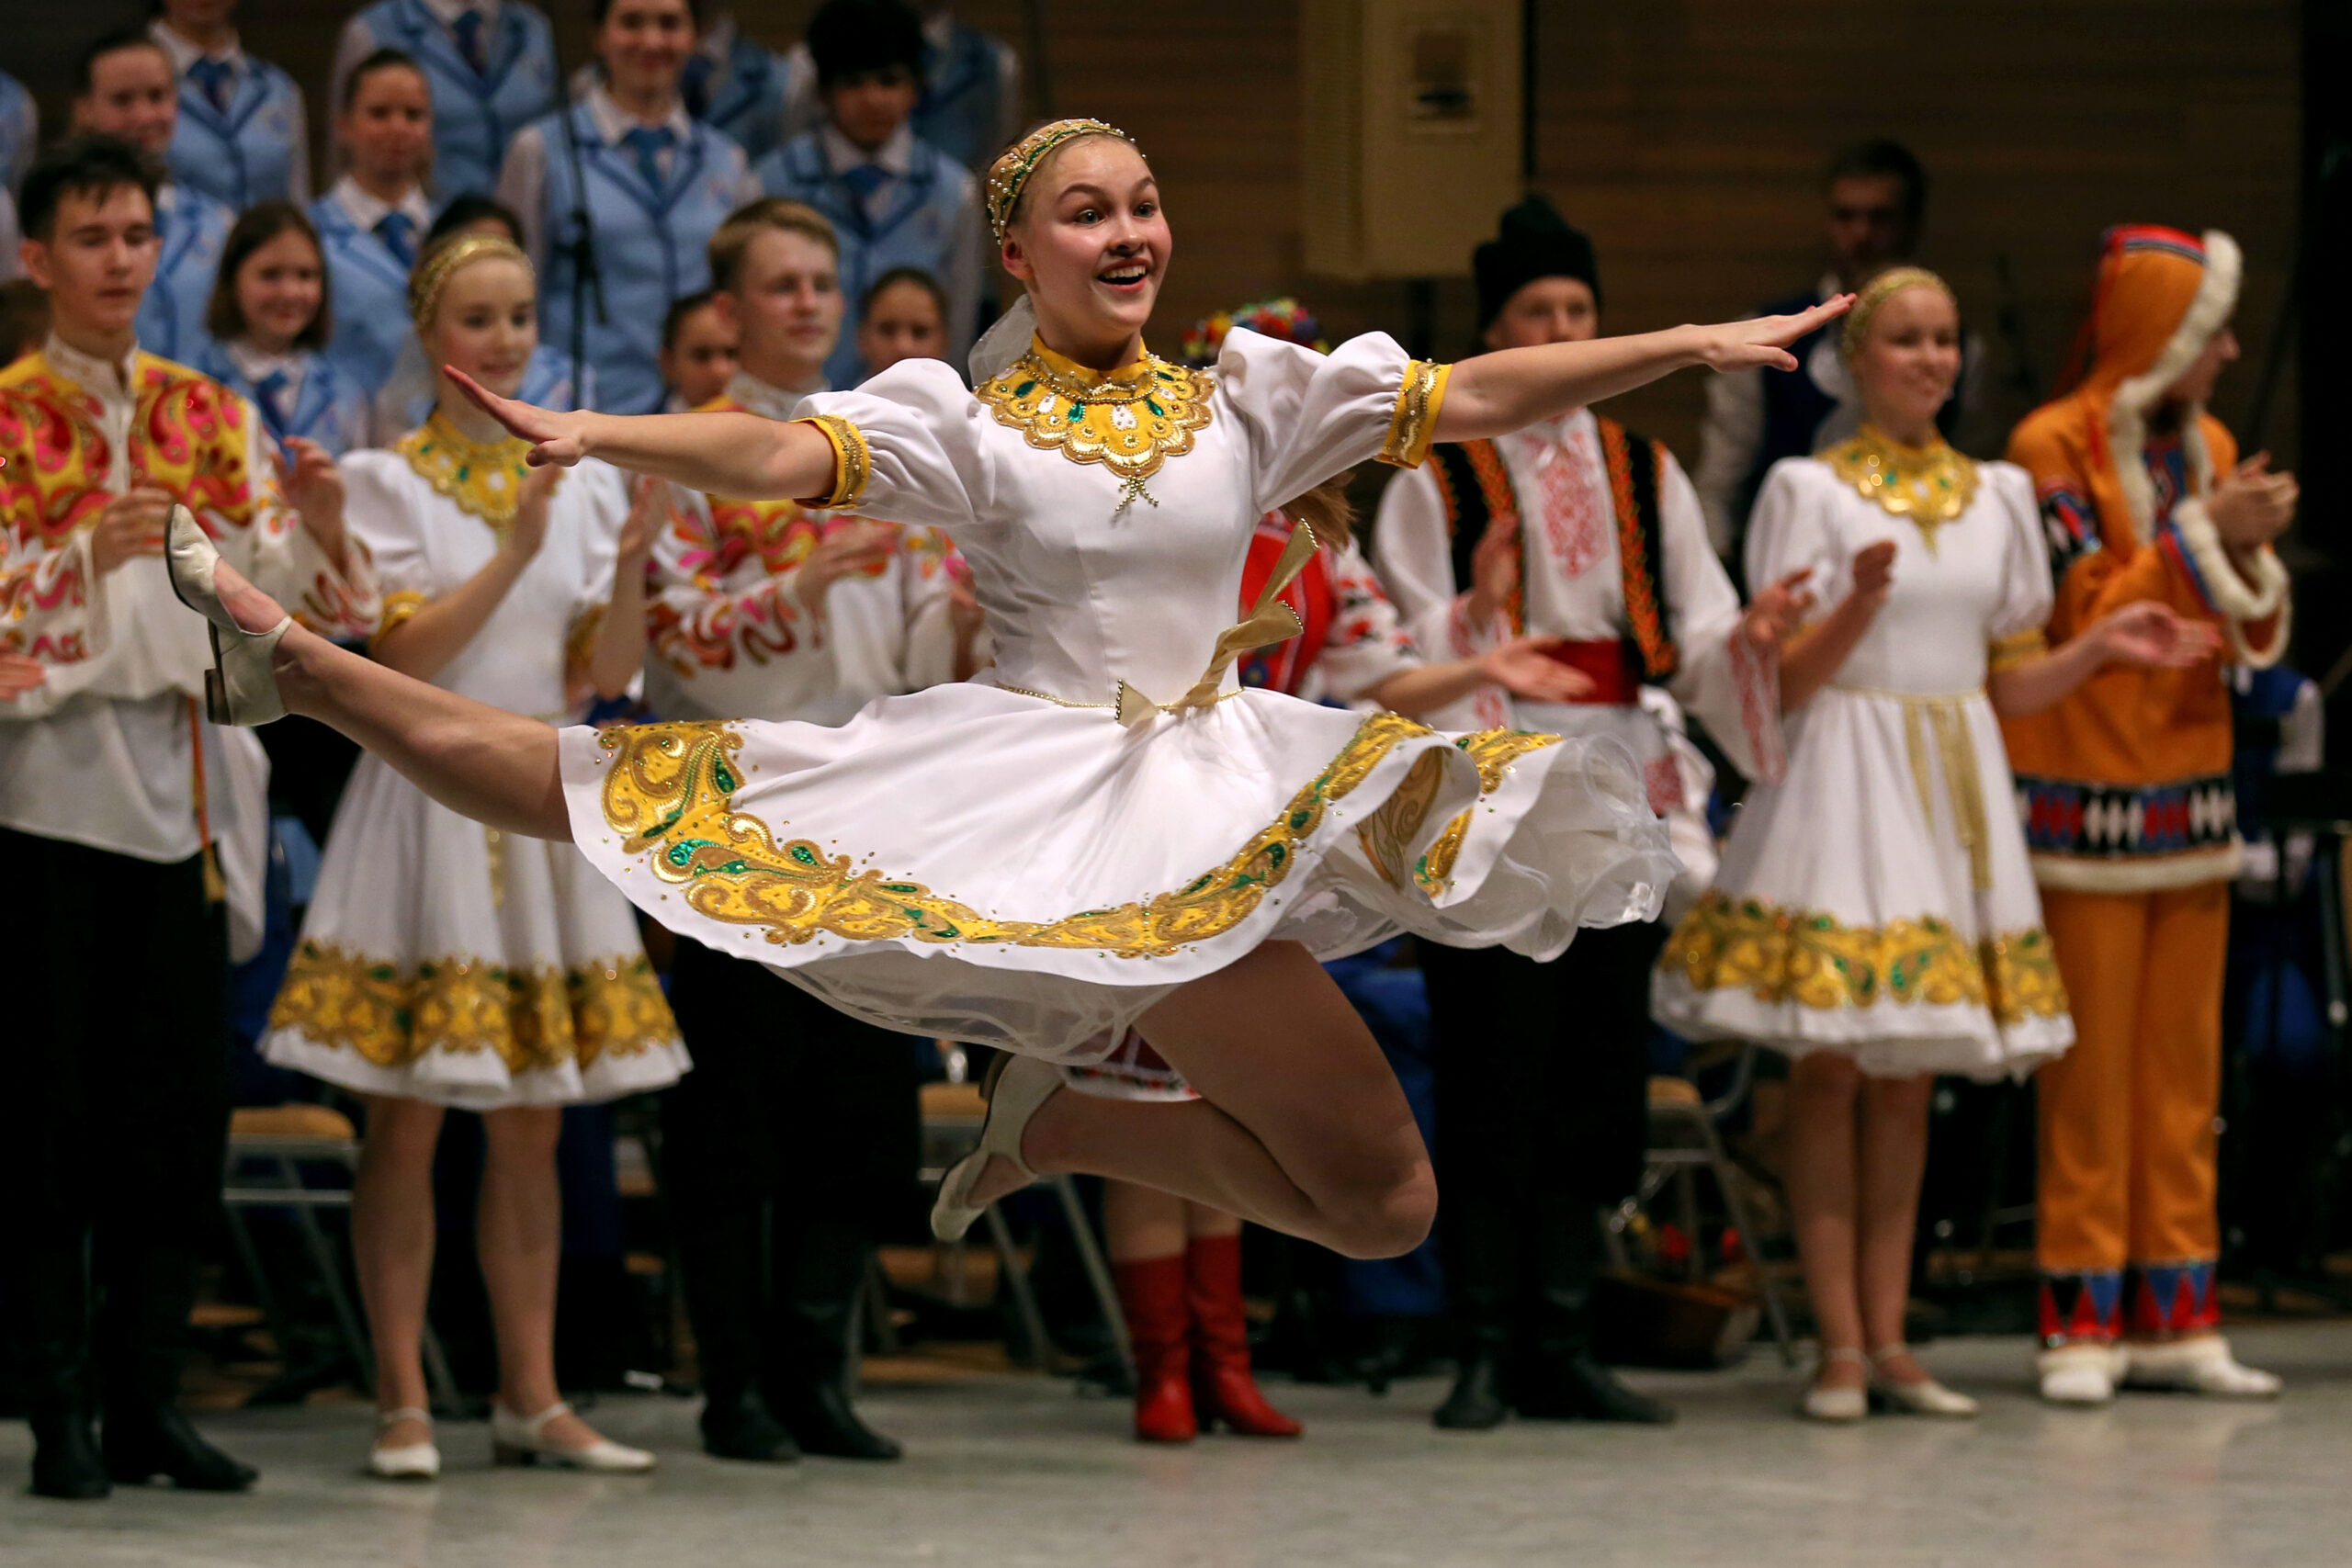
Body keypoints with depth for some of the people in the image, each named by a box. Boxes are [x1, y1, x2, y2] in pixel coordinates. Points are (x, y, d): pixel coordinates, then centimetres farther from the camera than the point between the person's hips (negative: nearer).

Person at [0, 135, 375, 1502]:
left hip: (184, 788, 4)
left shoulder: (215, 421, 14)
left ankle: (148, 1398, 11)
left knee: (182, 1106, 4)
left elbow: (292, 612, 8)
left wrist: (321, 529, -11)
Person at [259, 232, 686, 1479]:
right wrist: (514, 554, -19)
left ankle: (529, 1397, 11)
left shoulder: (581, 483, 10)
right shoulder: (385, 480, -1)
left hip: (544, 807, 4)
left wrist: (632, 565, -11)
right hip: (429, 801, -4)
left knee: (533, 1125, 6)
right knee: (405, 1123, -3)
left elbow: (607, 675, 5)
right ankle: (403, 1402, 1)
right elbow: (402, 656, -11)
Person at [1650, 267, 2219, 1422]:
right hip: (1843, 775, -4)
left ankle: (1888, 1338, 6)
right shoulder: (1809, 490, -1)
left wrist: (2103, 647, -1)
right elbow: (1784, 681, -5)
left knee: (1907, 1074, 5)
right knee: (1830, 1063, -7)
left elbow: (2009, 685, 14)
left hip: (1956, 789, 4)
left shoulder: (1999, 494, 12)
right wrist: (1859, 604, -21)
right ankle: (1841, 1346, -6)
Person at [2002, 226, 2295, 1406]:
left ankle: (2174, 1320, 8)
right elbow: (2089, 615, -13)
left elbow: (2251, 638, 13)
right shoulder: (2053, 448, -7)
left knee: (2185, 1067, 5)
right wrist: (2202, 534, -15)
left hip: (2189, 786, 6)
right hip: (2086, 788, -6)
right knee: (2089, 1068, -5)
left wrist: (2253, 554, -6)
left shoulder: (2207, 447, 12)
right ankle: (2081, 1327, -1)